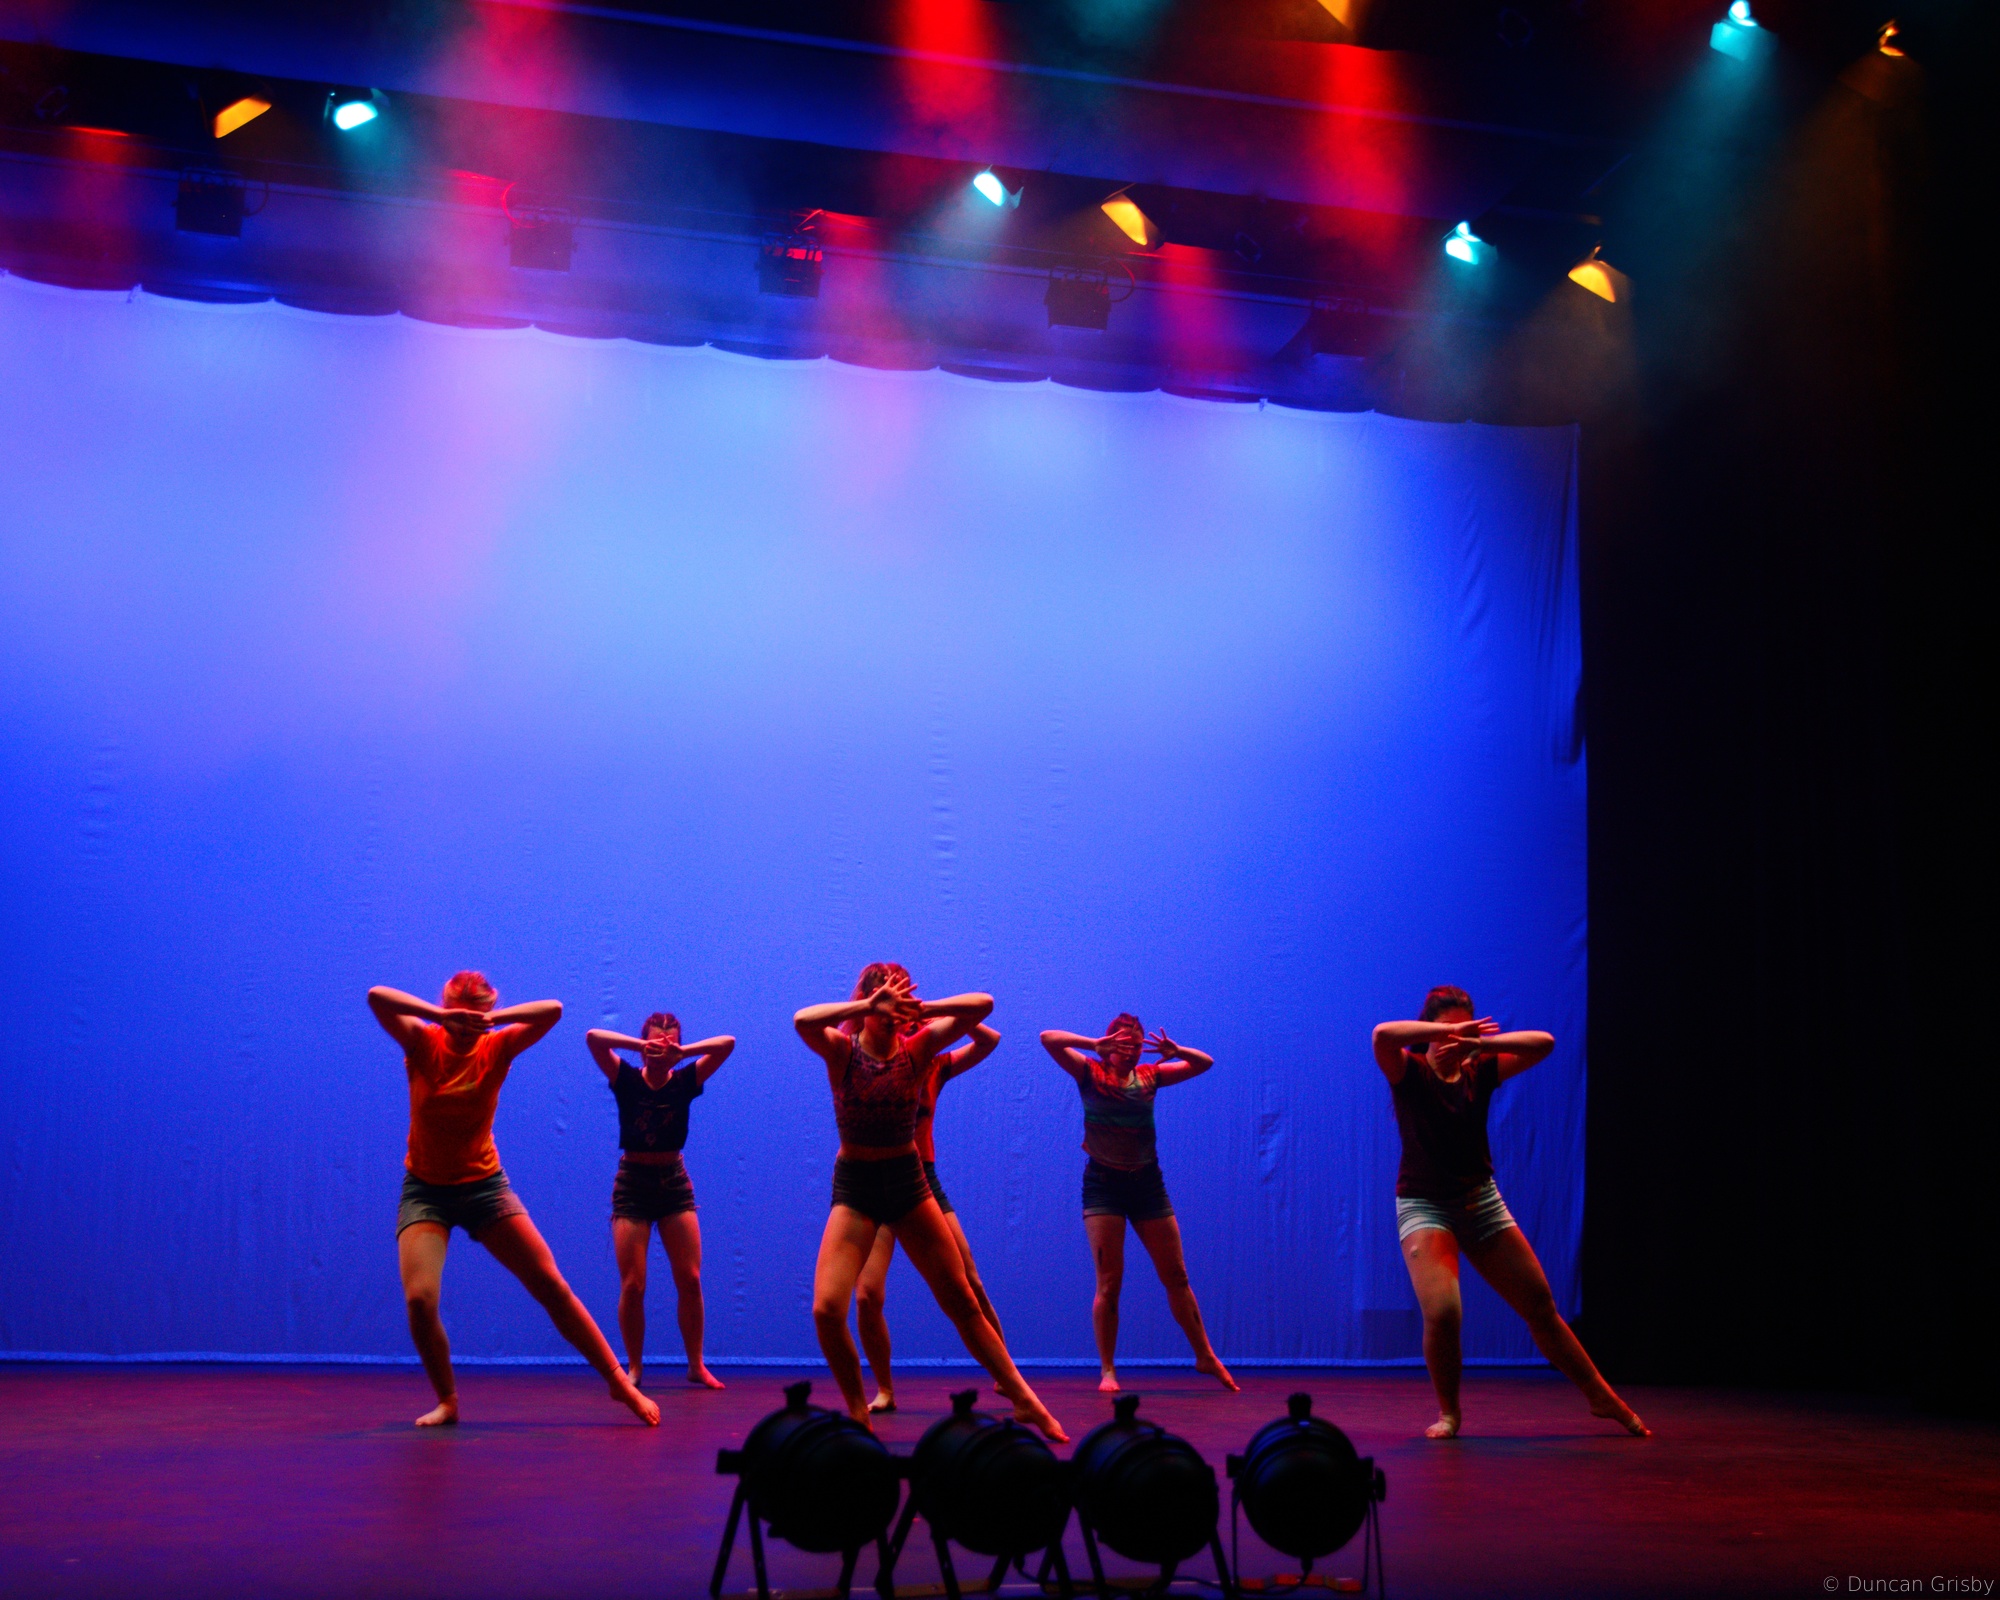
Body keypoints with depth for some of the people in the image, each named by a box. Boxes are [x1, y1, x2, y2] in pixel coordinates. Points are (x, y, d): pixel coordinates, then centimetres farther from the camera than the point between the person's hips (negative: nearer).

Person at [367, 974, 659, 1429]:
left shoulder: (497, 1048, -6)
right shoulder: (423, 1044, -7)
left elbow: (553, 1010, -19)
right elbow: (376, 997, -23)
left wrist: (490, 1019, -28)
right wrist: (440, 1015, -32)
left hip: (485, 1186, 1)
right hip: (425, 1190, -1)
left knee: (552, 1286, -3)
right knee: (419, 1298, -18)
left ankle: (618, 1380, 6)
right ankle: (447, 1401, 5)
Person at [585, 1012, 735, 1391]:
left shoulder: (685, 1081, -4)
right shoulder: (626, 1080, -7)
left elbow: (727, 1043, -14)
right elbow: (593, 1037, -21)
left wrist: (682, 1051, -25)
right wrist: (642, 1047, -28)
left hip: (674, 1182, 1)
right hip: (633, 1183, -1)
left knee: (690, 1279, -2)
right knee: (632, 1285, -3)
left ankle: (697, 1364, 8)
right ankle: (634, 1368, 10)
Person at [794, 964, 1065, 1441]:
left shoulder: (916, 1048, -3)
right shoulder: (843, 1050, -8)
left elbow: (983, 1004, -13)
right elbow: (803, 1020, -31)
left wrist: (919, 1010, -23)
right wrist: (869, 1007, -34)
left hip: (908, 1182, 2)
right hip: (855, 1187, -2)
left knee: (962, 1302, 7)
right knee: (826, 1310, -14)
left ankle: (1024, 1400, 16)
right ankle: (858, 1415, 7)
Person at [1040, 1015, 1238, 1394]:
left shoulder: (1150, 1076, 6)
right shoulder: (1090, 1073, -2)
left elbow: (1205, 1063, 8)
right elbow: (1048, 1039, -14)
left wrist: (1175, 1051, -13)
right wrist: (1095, 1045, -25)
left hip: (1147, 1182, 3)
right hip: (1104, 1183, -3)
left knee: (1175, 1276, 7)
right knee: (1109, 1282, -5)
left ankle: (1205, 1356, 18)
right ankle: (1107, 1370, 2)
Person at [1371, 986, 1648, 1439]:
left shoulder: (1480, 1072, 3)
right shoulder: (1409, 1072, -6)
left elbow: (1544, 1043, -9)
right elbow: (1383, 1035, -28)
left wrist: (1478, 1043, -20)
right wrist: (1447, 1032, -23)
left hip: (1482, 1201, 4)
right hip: (1424, 1204, -4)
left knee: (1541, 1307, 7)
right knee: (1441, 1312, -23)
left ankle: (1601, 1398, 22)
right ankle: (1448, 1413, 0)